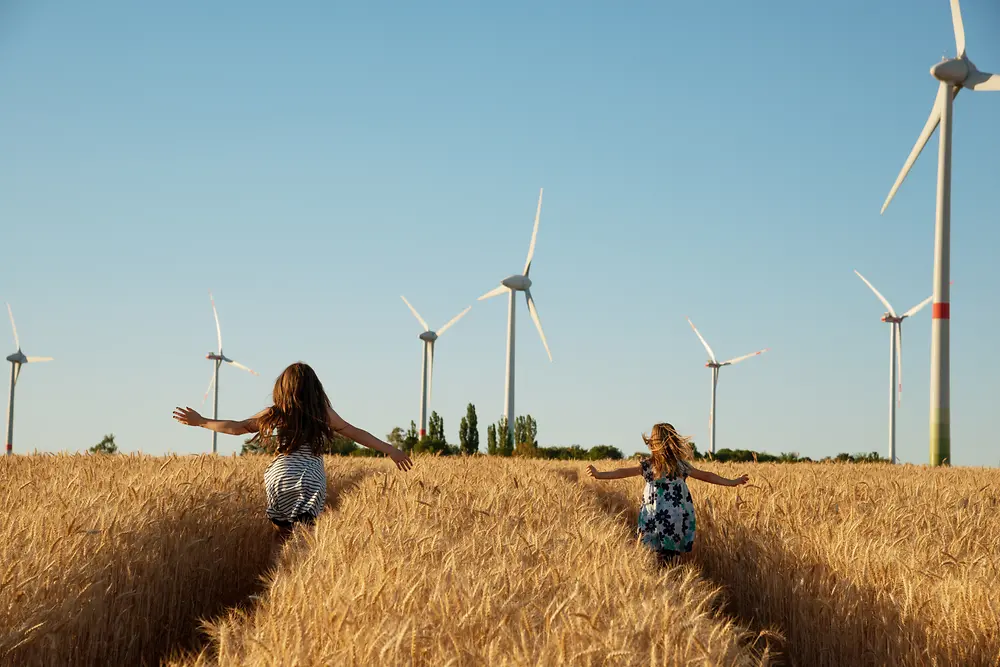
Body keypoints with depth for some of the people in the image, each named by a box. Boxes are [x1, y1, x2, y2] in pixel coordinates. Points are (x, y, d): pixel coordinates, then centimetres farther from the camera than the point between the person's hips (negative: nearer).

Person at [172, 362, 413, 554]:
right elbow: (356, 433, 10)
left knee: (282, 535, 11)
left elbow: (237, 427, 11)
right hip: (312, 481, -1)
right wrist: (390, 450, 18)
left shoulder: (276, 414, 6)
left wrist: (200, 421, 23)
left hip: (281, 477, 1)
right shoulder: (324, 413, 5)